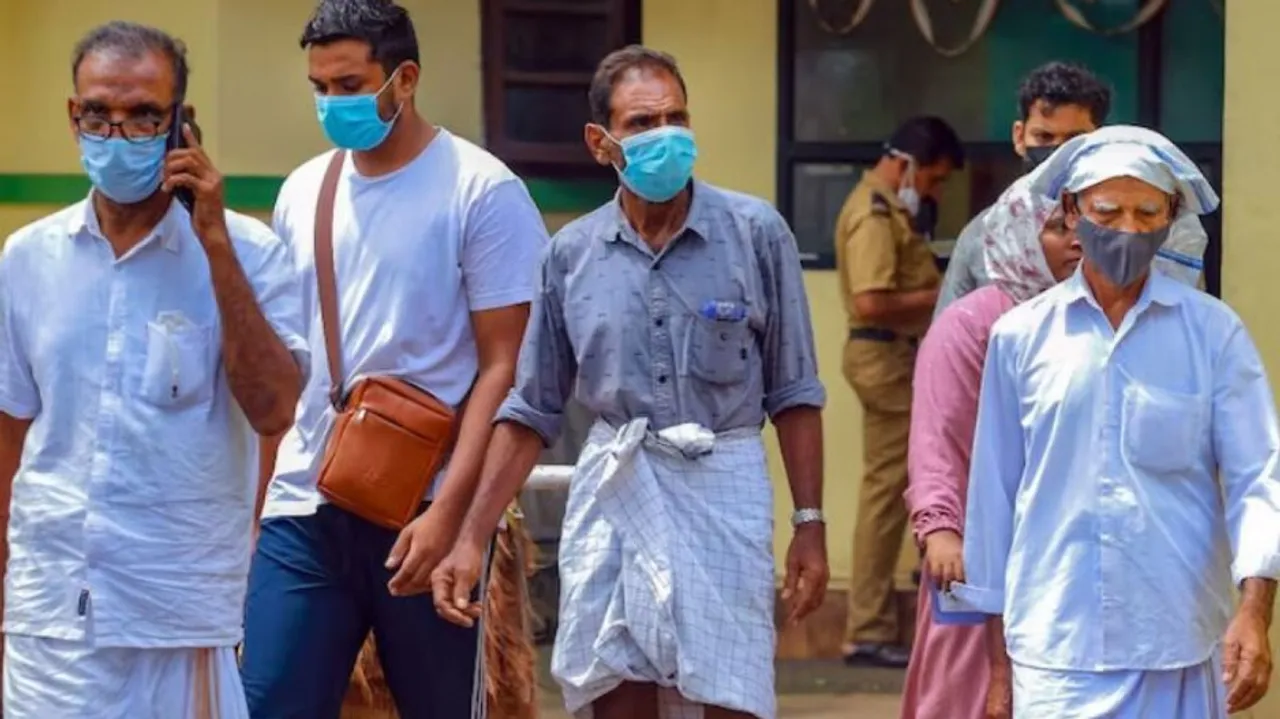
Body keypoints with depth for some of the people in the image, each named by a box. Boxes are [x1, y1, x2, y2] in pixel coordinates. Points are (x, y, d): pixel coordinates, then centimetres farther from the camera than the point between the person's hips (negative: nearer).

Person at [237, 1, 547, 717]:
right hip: (301, 507, 4)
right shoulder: (303, 191, 11)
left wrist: (449, 512, -17)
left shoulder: (483, 191, -5)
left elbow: (504, 369, -9)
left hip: (422, 515, -4)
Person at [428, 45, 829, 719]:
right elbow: (531, 411, 9)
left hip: (722, 493, -2)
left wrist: (810, 524, -2)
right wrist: (471, 539, 3)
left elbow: (794, 396, 2)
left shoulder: (756, 233, -3)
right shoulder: (571, 254, 4)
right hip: (610, 496, 2)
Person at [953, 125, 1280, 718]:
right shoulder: (1020, 336, 5)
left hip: (1179, 653, 0)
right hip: (1054, 651, 0)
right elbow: (993, 497, 10)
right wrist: (998, 667, 11)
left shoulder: (1213, 333, 2)